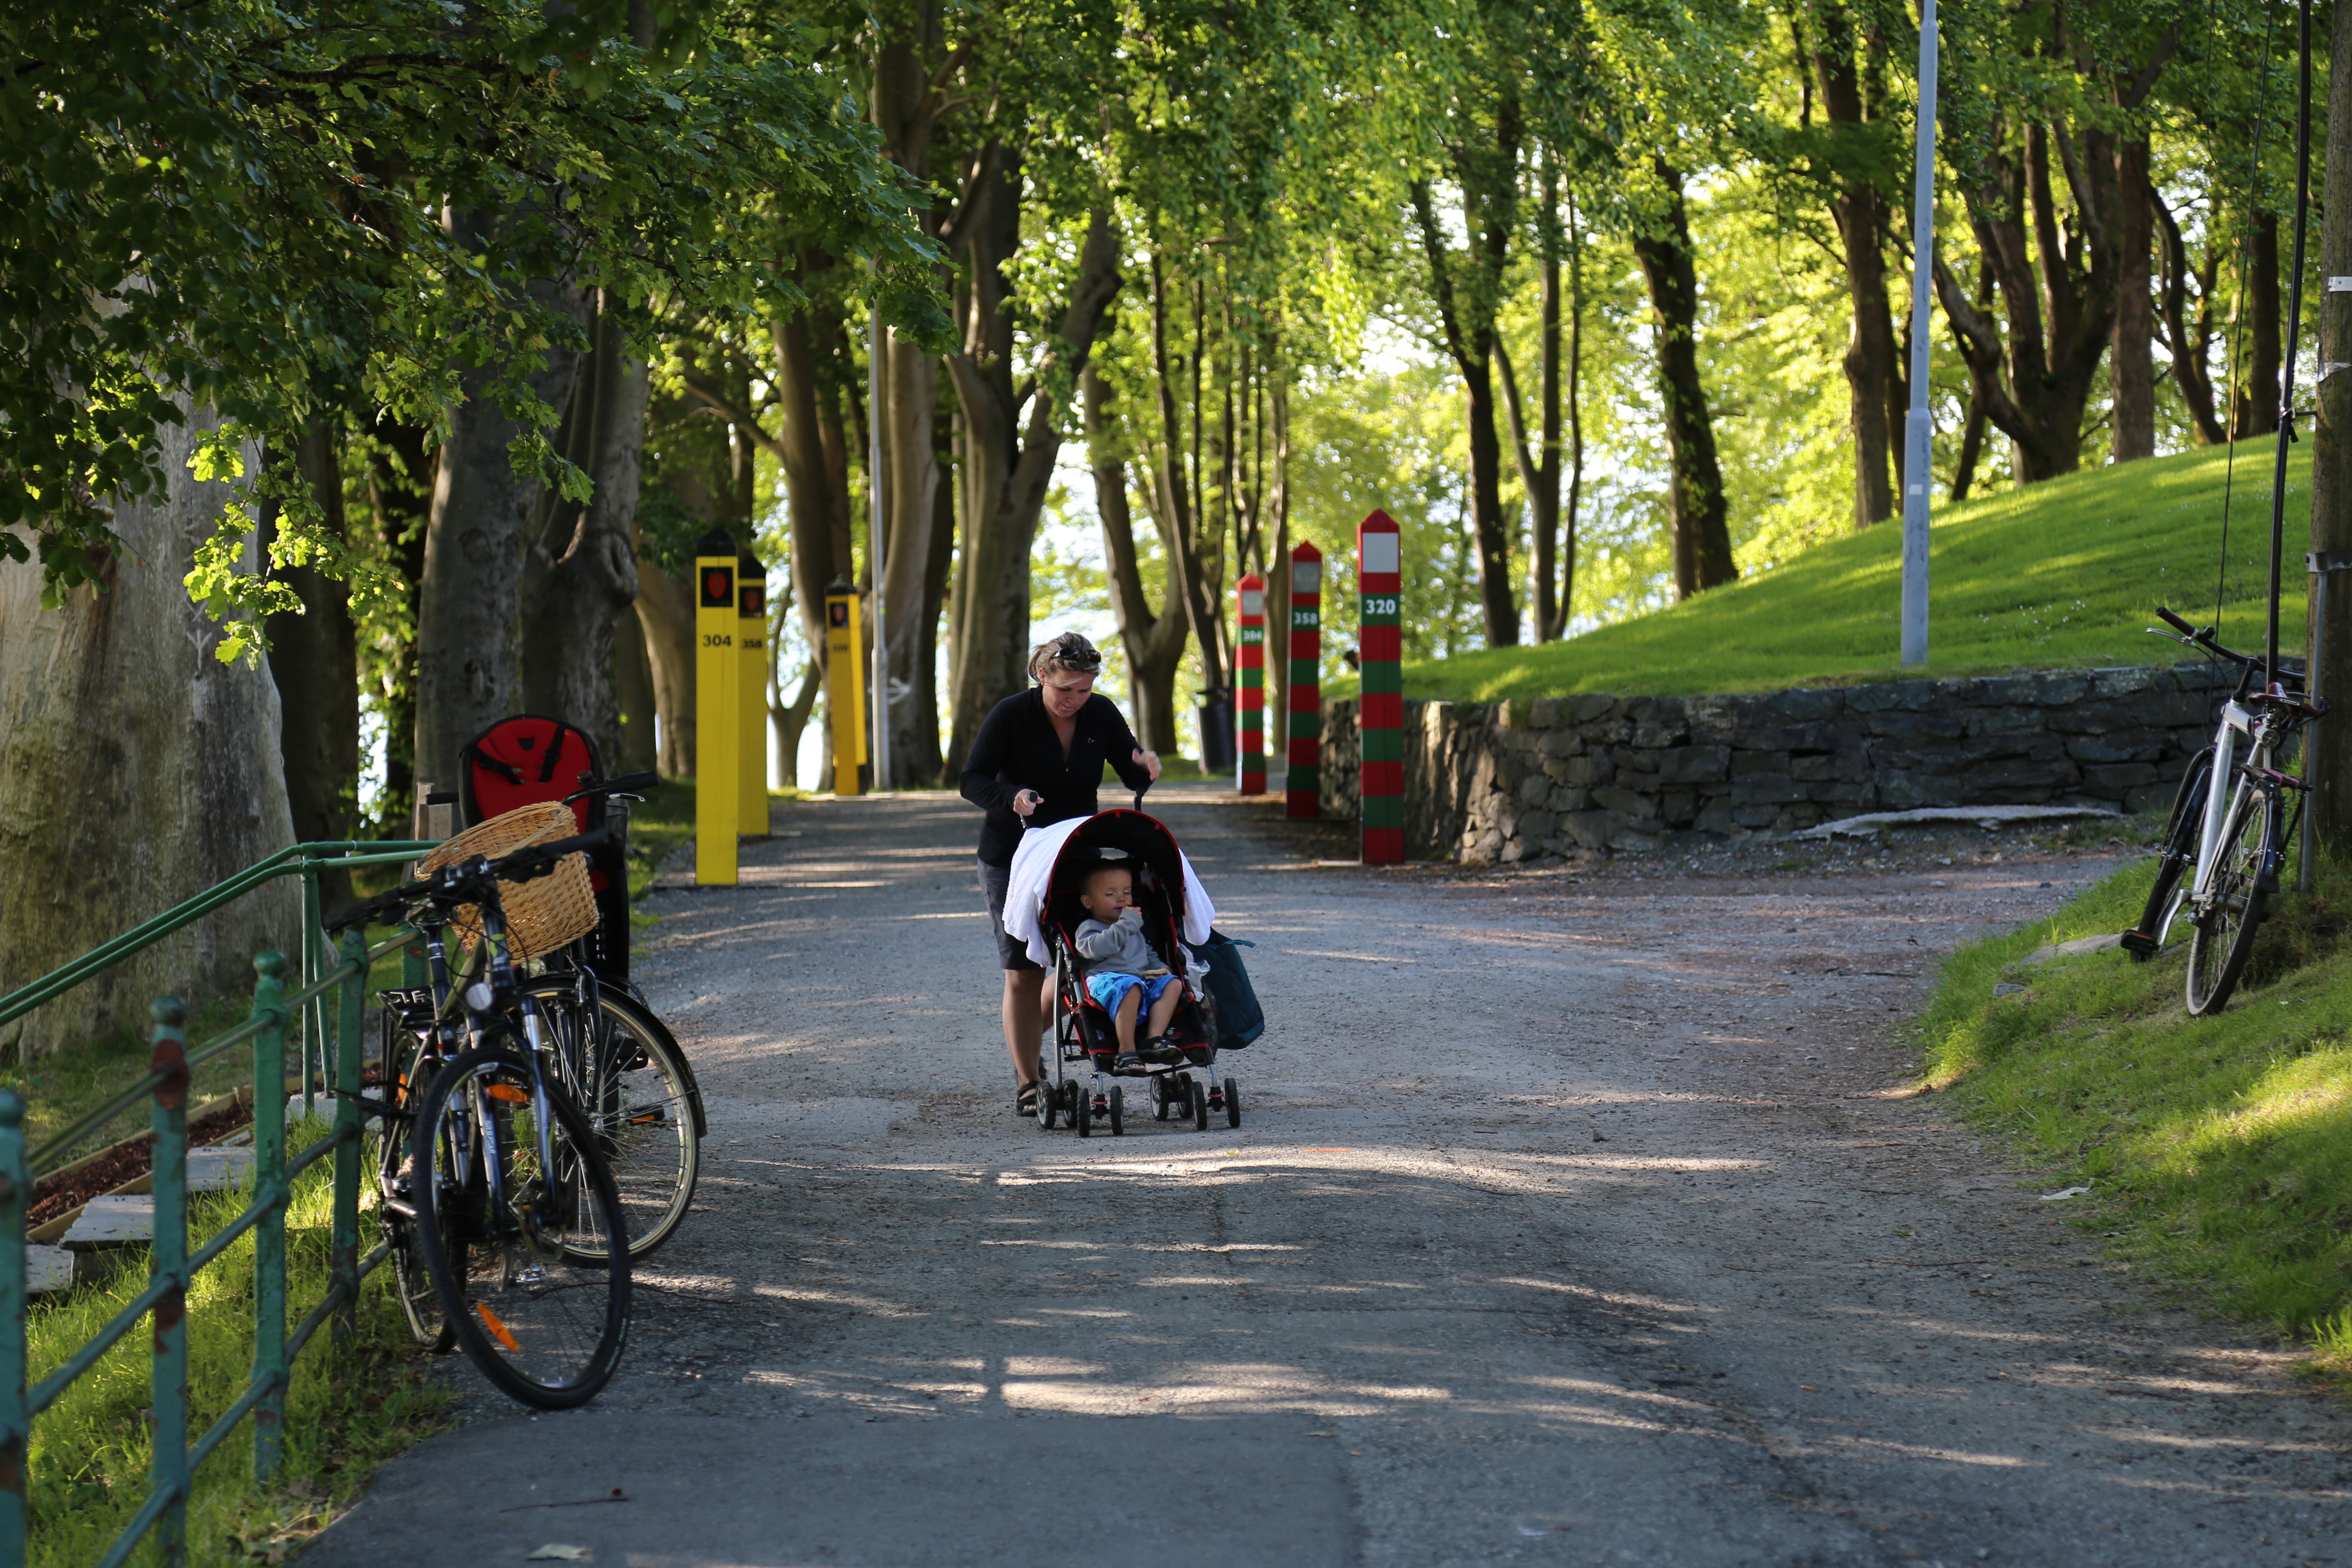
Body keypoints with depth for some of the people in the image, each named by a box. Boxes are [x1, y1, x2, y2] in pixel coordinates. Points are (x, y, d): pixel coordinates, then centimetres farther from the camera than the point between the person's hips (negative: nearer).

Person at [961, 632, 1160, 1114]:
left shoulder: (1102, 715, -3)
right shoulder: (1011, 716, -14)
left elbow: (1132, 777, 3)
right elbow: (972, 781, -15)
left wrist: (1146, 768, -21)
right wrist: (1012, 797, -35)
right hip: (1012, 858, -3)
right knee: (1023, 973, -5)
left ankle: (1027, 1044, 23)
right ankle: (1027, 1083, 4)